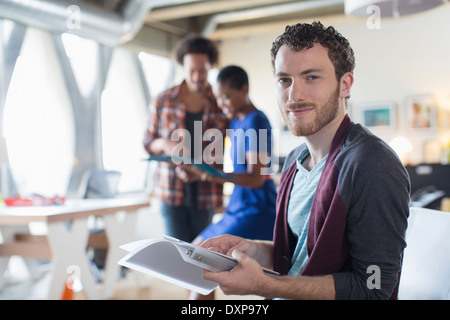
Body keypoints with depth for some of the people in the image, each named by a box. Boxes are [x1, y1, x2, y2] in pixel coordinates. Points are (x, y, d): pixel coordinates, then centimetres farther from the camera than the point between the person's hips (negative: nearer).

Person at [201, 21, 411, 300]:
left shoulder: (374, 166, -18)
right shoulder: (295, 161, 6)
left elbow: (372, 286, -19)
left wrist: (263, 285, -22)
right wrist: (254, 250, -3)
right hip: (283, 297, 6)